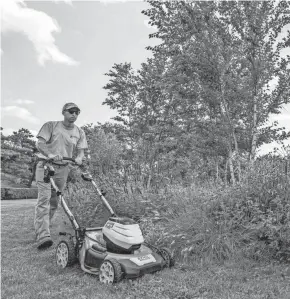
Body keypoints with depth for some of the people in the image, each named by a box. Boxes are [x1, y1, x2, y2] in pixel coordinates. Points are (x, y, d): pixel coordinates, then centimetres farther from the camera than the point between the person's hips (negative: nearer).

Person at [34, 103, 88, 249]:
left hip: (63, 169, 4)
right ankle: (43, 235, -20)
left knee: (54, 202, 8)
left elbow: (81, 151, 4)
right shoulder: (51, 126, -1)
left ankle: (39, 228, 25)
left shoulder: (79, 132, 9)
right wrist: (51, 155, -28)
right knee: (44, 198, -16)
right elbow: (40, 144, -9)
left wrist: (79, 158, -20)